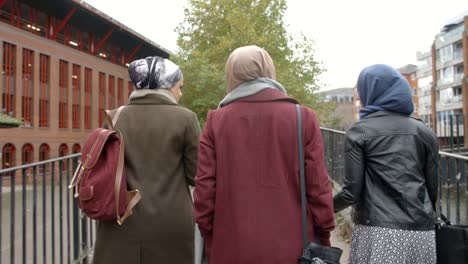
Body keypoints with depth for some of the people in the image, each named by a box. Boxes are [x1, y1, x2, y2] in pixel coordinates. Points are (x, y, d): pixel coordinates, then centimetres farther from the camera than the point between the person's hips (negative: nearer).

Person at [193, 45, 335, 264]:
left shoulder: (216, 120, -2)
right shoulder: (303, 118, -4)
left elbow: (204, 187, -2)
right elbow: (318, 186, -4)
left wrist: (209, 239, 9)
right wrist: (323, 236, 8)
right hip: (291, 246, 0)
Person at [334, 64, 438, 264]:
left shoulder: (359, 131, -5)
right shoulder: (424, 131, 7)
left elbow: (352, 190, -9)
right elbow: (433, 188, 7)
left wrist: (330, 206, 9)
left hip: (378, 231, -4)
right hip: (422, 231, 4)